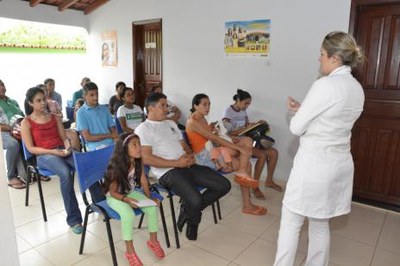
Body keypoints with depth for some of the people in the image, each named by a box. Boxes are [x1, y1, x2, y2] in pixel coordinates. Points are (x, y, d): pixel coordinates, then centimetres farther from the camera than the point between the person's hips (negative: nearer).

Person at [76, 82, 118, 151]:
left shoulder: (104, 109, 16)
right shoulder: (81, 113, 1)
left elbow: (113, 129, 12)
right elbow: (87, 137, -5)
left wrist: (116, 138, -11)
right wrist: (109, 135, -3)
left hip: (111, 143, 4)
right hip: (95, 146, -4)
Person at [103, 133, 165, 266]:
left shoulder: (138, 162, -14)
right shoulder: (116, 168, -29)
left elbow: (143, 180, -3)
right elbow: (113, 192, -19)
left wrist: (149, 198, -9)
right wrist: (126, 199, -32)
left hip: (131, 192, 5)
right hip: (115, 197, -5)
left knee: (152, 207, -14)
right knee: (128, 215, -31)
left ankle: (153, 240, 8)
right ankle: (130, 251, -11)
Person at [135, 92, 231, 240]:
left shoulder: (171, 123, 23)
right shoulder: (143, 129, -1)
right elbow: (146, 159, -13)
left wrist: (190, 156, -1)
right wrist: (176, 163, -16)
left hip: (187, 166, 8)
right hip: (168, 172, -7)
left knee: (224, 185, -5)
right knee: (195, 200, -30)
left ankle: (189, 209, 9)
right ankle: (192, 222, 9)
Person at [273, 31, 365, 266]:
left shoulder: (324, 85, -19)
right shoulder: (357, 89, 7)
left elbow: (296, 127, -14)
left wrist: (297, 113, 8)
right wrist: (302, 109, 11)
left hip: (313, 164, -8)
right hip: (339, 164, 8)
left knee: (290, 224, 7)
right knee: (320, 225, 20)